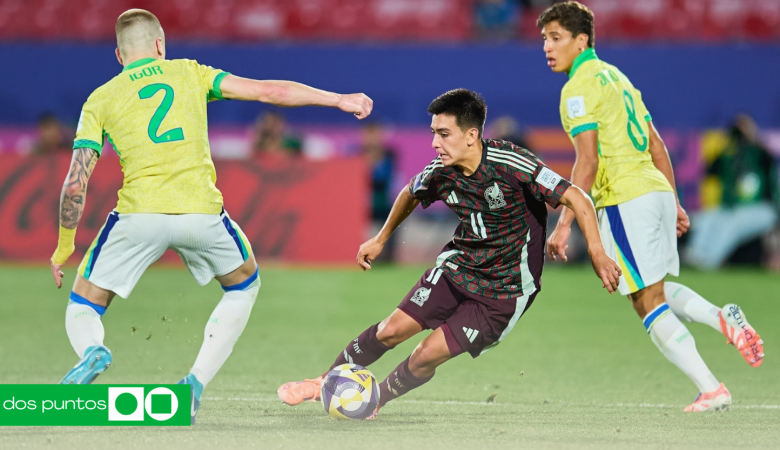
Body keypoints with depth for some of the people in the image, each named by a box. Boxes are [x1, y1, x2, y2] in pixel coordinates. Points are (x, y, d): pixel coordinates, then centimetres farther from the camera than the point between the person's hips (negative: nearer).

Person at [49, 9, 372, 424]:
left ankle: (91, 351, -23)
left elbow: (75, 184, 5)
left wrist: (64, 247, 17)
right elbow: (268, 91, 10)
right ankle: (196, 383, 11)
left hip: (139, 215, -1)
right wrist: (337, 99, 18)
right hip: (201, 211, 1)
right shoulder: (188, 73, 17)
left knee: (82, 308, 15)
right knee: (244, 284, 29)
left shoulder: (100, 100, 13)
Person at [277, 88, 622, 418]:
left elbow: (577, 199, -26)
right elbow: (411, 194, 17)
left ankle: (375, 400, 18)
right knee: (392, 330, -3)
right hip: (458, 267, 5)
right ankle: (326, 382, 20)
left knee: (427, 356, -10)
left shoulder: (509, 163, -27)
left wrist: (597, 255, -34)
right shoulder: (441, 172, -9)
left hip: (505, 291, -5)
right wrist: (381, 239, 26)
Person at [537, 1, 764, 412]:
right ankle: (722, 318, 4)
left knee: (648, 302, -3)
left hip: (625, 201, -9)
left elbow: (588, 161, -18)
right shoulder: (613, 76, 18)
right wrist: (674, 202, 25)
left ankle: (710, 390, -6)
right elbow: (656, 145, 21)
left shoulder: (579, 89, -10)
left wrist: (564, 224, -19)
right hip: (657, 191, 9)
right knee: (657, 292, 24)